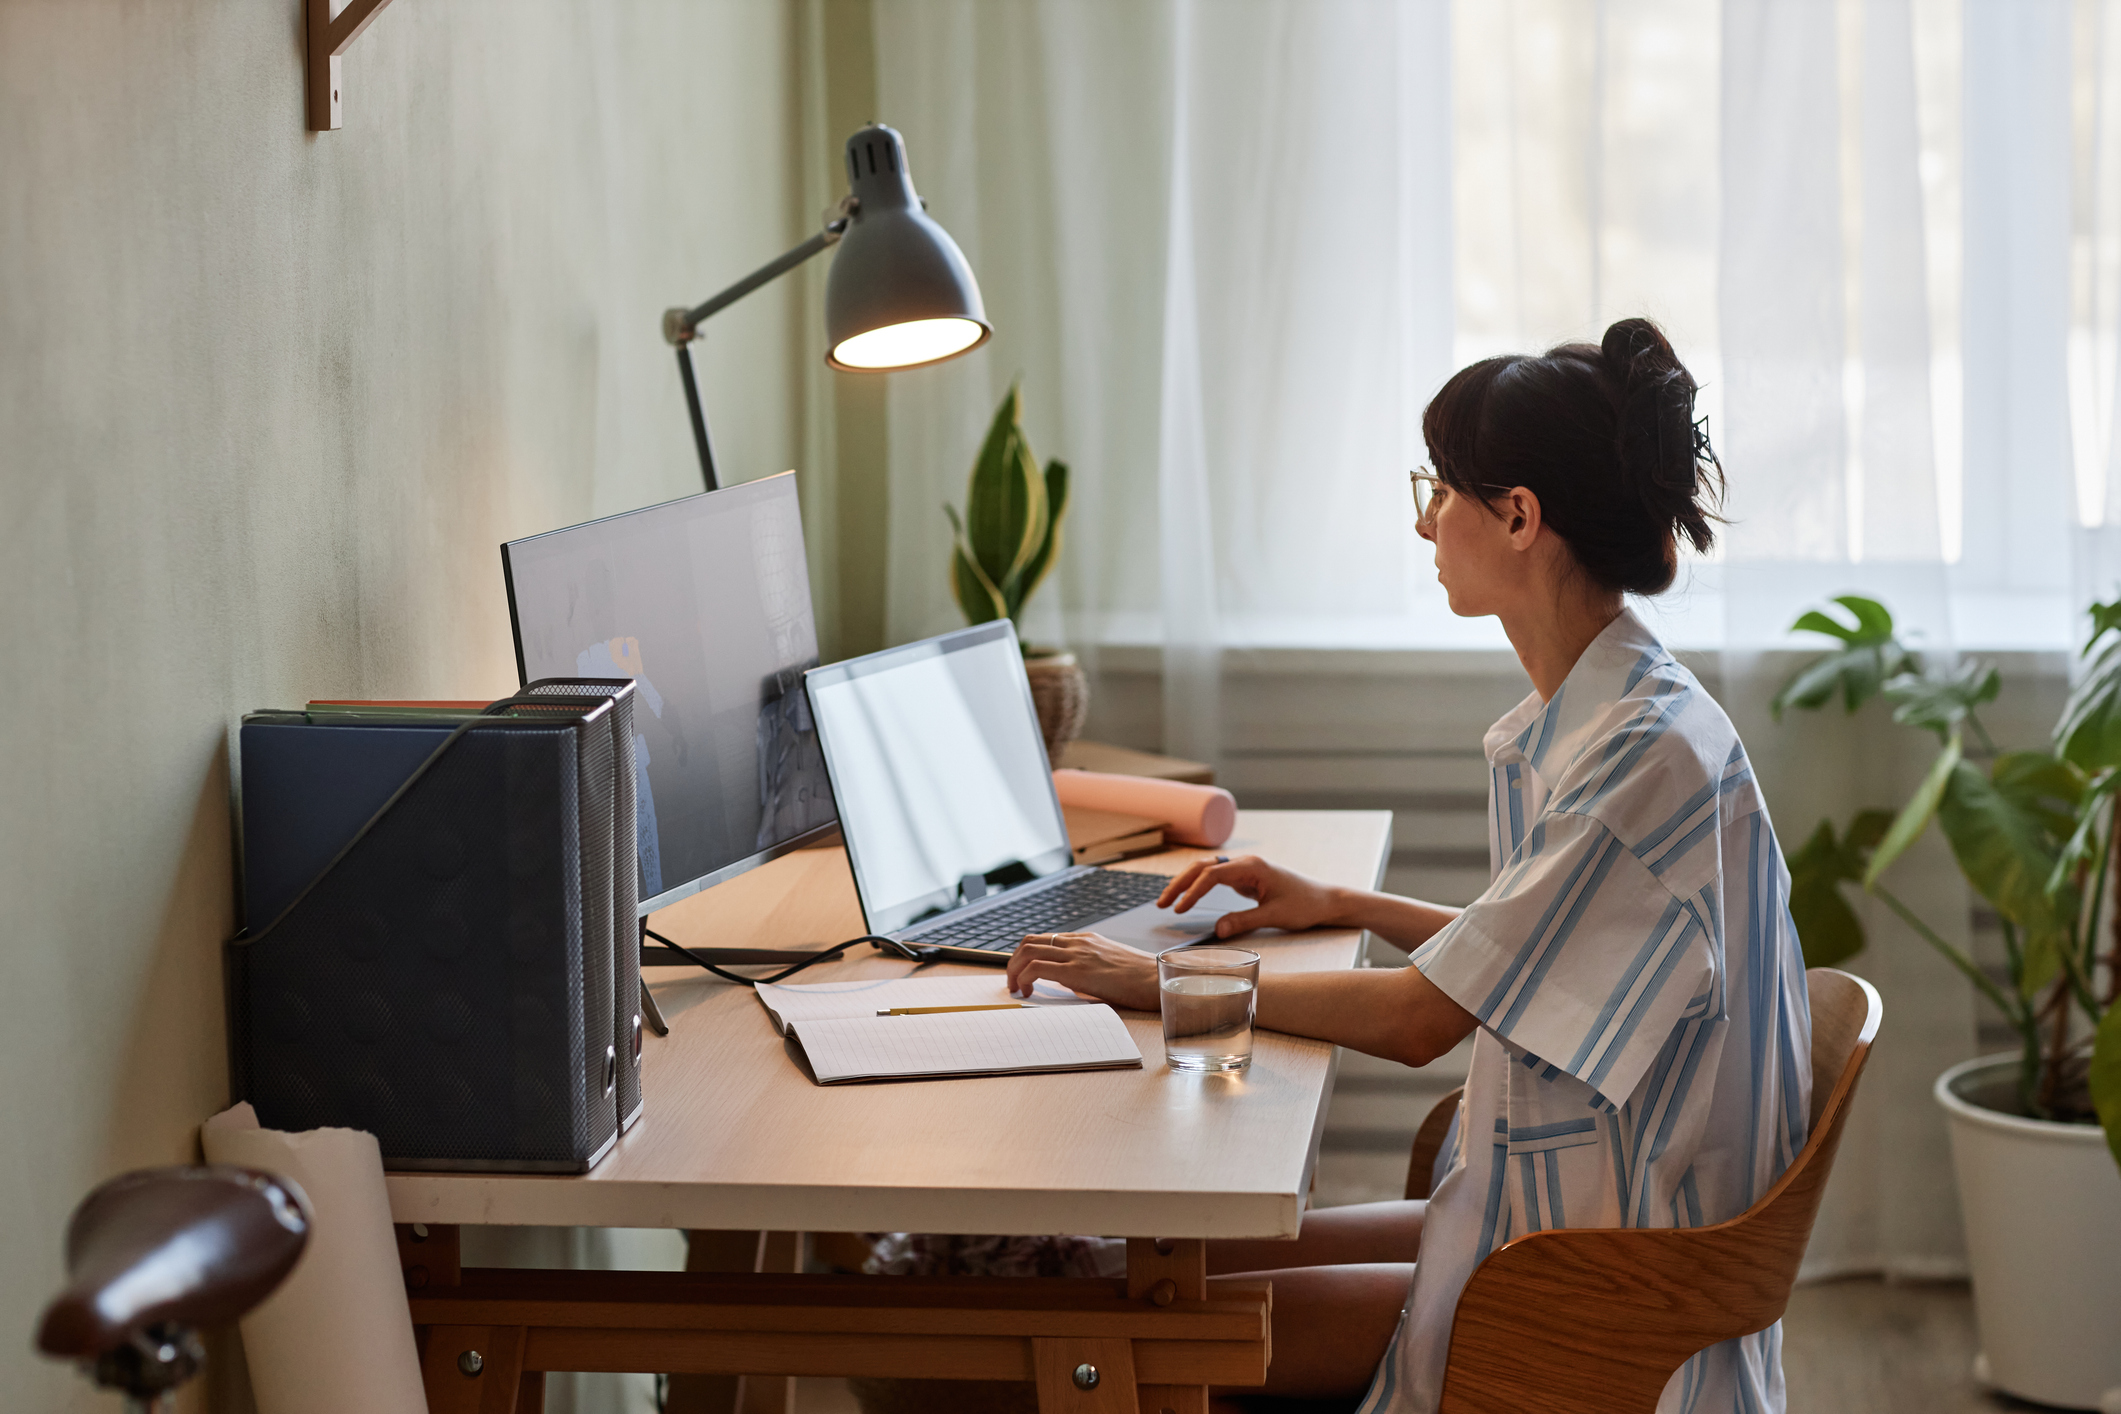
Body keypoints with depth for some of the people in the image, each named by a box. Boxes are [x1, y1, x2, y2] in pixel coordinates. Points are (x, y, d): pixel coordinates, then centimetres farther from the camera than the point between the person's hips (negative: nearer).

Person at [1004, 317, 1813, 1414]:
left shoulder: (1654, 754, -23)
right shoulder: (1585, 720, 8)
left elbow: (1419, 1019, -22)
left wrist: (1160, 980, -13)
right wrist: (1345, 907, 16)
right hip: (1537, 1215, 9)